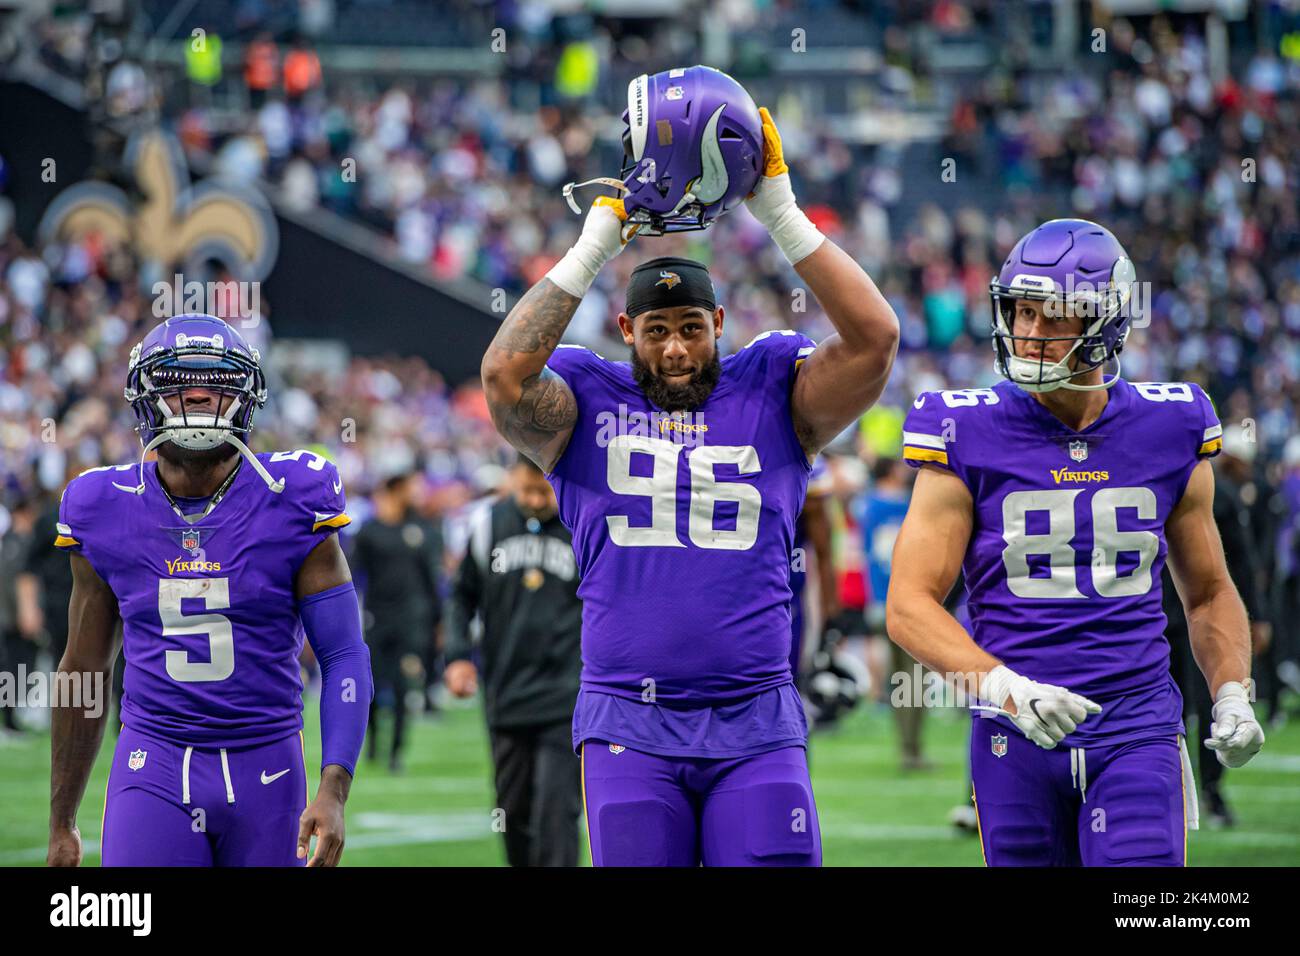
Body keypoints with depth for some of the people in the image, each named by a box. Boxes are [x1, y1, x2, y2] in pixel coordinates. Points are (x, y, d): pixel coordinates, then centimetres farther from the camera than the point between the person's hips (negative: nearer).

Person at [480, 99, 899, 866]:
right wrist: (595, 247, -9)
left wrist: (780, 213, -6)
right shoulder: (587, 406, 8)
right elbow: (506, 375, -10)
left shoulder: (772, 397, 9)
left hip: (756, 723, 0)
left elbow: (873, 338, -4)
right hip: (631, 724, 0)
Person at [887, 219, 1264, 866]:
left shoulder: (1168, 433, 5)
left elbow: (1208, 593, 18)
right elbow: (909, 605, -7)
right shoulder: (970, 438, -2)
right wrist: (1004, 686, -22)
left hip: (1138, 730, 0)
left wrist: (1232, 696, 1)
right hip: (1018, 739, 0)